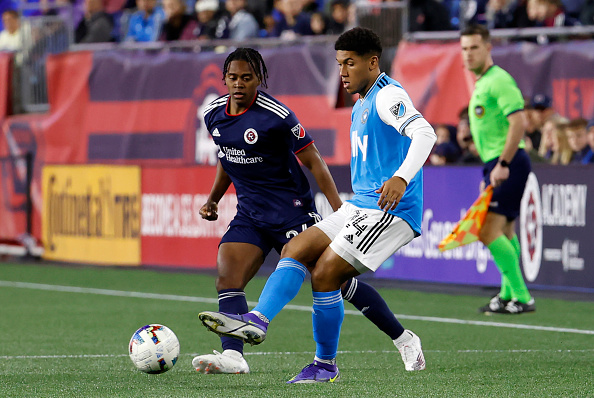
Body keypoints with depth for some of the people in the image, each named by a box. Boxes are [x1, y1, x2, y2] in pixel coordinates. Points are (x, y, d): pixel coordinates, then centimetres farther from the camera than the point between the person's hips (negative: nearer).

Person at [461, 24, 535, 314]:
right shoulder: (481, 84, 19)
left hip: (508, 163, -11)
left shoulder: (499, 80, -12)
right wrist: (489, 172, 23)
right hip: (497, 164, 11)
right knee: (504, 231, 15)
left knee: (489, 231, -16)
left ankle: (521, 297, -16)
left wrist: (502, 165, -24)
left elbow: (518, 122, -22)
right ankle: (508, 295, 23)